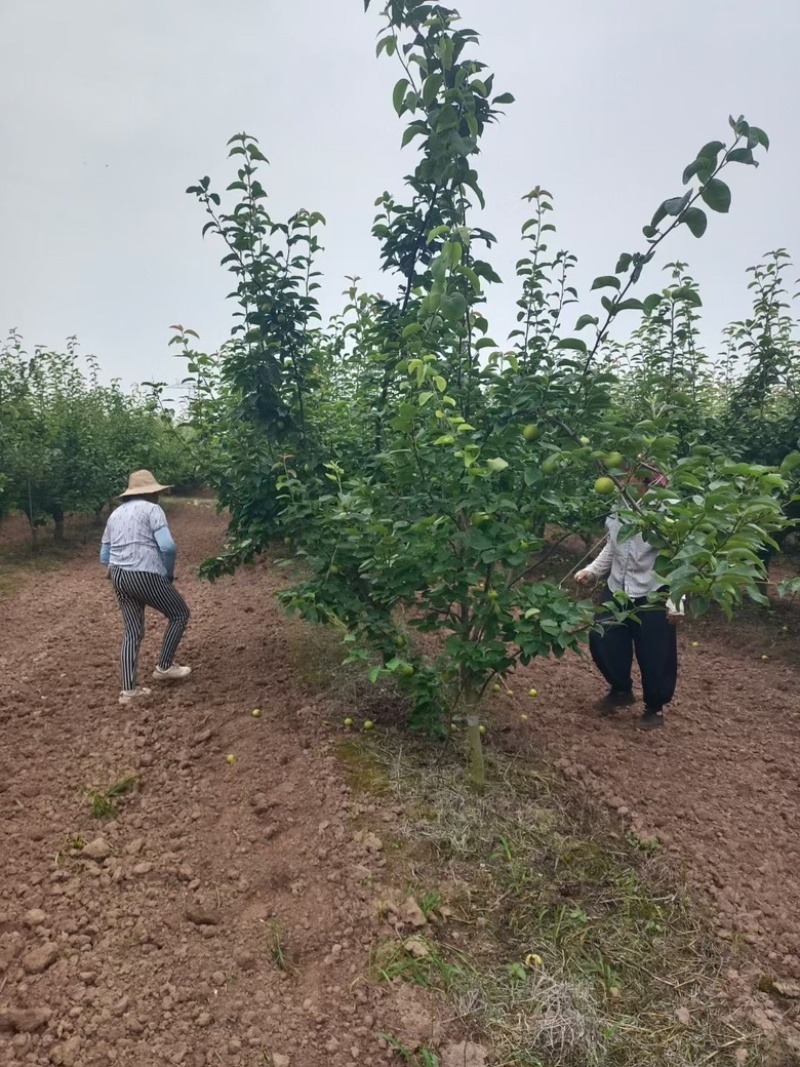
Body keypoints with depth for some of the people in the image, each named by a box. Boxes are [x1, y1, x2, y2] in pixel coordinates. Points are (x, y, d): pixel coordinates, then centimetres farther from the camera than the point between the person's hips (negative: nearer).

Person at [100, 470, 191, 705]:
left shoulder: (116, 514, 20)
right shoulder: (151, 509, -3)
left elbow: (104, 557, 21)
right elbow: (167, 546, -16)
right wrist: (169, 572, -1)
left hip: (118, 577, 8)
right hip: (145, 575, -7)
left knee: (133, 631, 13)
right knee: (180, 614, 12)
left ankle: (129, 689, 12)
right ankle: (164, 667, 17)